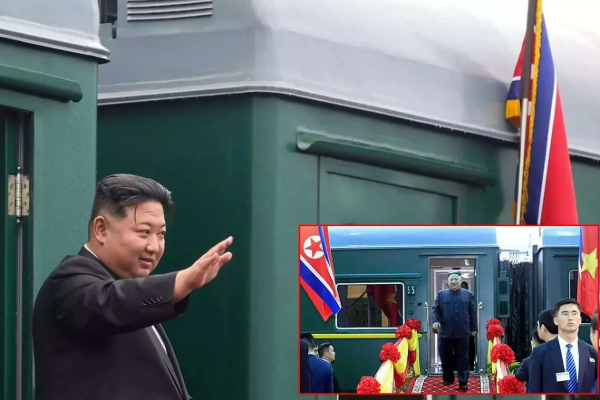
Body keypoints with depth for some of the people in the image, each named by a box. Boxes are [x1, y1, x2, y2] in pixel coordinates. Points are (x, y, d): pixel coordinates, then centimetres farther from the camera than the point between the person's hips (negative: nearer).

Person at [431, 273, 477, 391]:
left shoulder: (468, 295, 10)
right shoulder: (441, 294, 10)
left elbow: (473, 312, 9)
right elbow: (435, 309, 5)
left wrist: (474, 328, 5)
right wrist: (435, 321, -13)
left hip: (462, 332, -1)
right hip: (446, 332, 1)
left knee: (463, 358, -1)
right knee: (446, 357, 8)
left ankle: (463, 383, -1)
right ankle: (448, 379, 23)